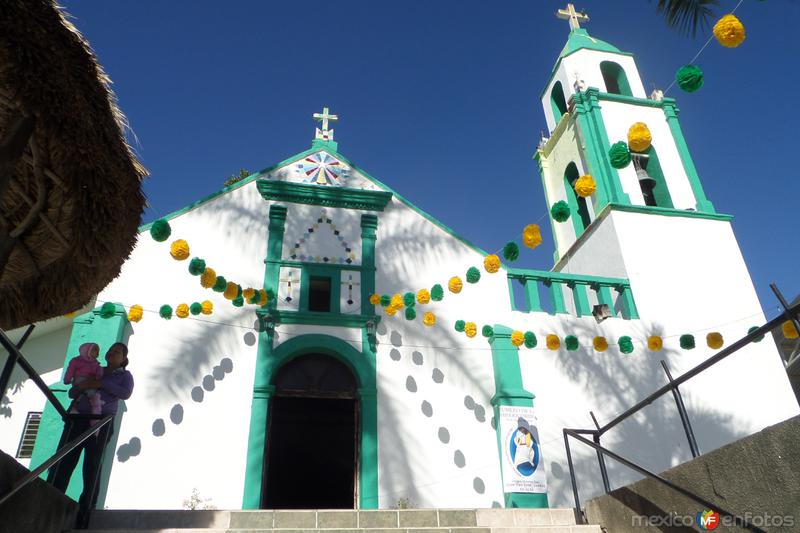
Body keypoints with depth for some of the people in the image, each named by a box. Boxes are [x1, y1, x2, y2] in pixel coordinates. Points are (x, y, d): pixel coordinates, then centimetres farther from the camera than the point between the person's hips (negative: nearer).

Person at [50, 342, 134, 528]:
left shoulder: (124, 375, 13)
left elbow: (125, 393, -7)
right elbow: (72, 393, 22)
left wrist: (101, 384, -13)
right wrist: (80, 386, -2)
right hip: (78, 419, 3)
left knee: (92, 467, -5)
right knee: (63, 463, -5)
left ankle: (85, 509, -1)